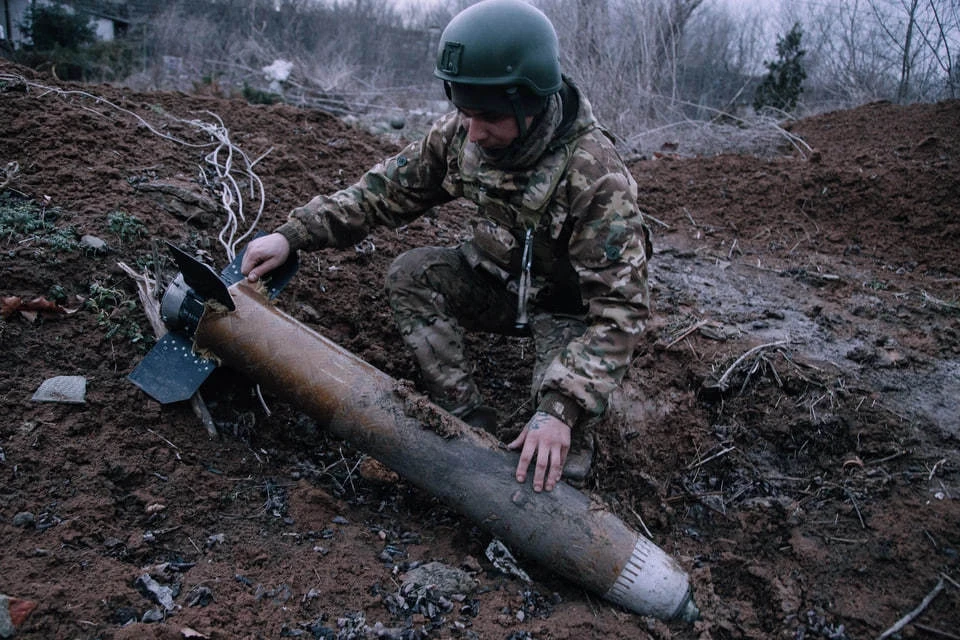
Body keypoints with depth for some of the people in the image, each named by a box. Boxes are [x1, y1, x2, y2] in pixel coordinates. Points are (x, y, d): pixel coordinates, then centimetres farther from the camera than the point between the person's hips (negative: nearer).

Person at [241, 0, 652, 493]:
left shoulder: (595, 174, -33)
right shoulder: (461, 133, -17)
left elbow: (620, 307, -35)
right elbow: (387, 189, -6)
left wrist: (561, 408, -45)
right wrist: (293, 234, -17)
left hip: (572, 304, -5)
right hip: (500, 280, 6)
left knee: (564, 390, -32)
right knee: (409, 276, -16)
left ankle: (571, 440, 5)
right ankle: (467, 418, -9)